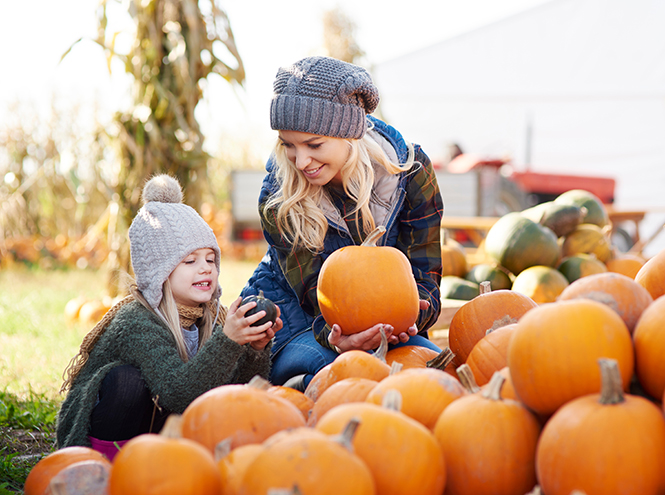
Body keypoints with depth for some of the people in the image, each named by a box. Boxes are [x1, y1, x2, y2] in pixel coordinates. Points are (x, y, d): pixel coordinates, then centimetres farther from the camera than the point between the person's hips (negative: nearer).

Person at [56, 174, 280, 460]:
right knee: (128, 380, -32)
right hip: (91, 435, -7)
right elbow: (178, 394, -39)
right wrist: (227, 341, -47)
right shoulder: (137, 323, -25)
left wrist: (256, 349, -26)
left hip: (152, 431, 7)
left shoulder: (208, 320, -4)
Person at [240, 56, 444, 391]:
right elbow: (315, 295, -21)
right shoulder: (278, 199, -19)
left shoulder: (409, 169, -14)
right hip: (291, 314, -4)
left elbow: (424, 275, -14)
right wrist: (336, 337, -46)